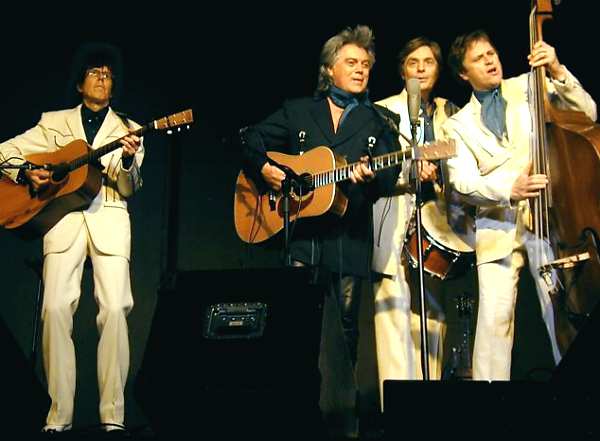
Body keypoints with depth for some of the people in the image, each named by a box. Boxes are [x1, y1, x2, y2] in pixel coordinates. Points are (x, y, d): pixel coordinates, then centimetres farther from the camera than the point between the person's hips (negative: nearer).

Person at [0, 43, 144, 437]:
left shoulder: (128, 129, 16)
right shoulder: (54, 122, 18)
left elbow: (128, 189, 5)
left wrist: (129, 160, -15)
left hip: (109, 216, 0)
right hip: (64, 213, 0)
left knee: (115, 308, -16)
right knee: (56, 307, -15)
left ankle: (113, 415, -9)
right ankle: (59, 415, -7)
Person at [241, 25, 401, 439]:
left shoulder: (382, 121, 12)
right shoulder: (297, 111, 14)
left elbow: (390, 176, 1)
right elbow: (252, 139, 18)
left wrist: (369, 176, -20)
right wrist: (263, 168, 0)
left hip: (350, 237, 0)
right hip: (299, 230, 0)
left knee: (346, 327, 3)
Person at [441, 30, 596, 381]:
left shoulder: (529, 86, 13)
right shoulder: (458, 125, 14)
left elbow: (587, 113, 5)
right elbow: (462, 181, -2)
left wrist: (558, 72, -8)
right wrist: (509, 189, -20)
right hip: (498, 226, 1)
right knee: (495, 315, -10)